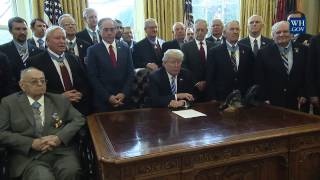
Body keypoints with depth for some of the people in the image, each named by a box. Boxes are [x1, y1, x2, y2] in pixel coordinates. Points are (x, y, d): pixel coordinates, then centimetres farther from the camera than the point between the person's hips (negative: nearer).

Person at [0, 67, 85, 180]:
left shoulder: (60, 100, 16)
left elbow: (78, 120, 9)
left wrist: (59, 138, -8)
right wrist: (32, 143, -10)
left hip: (61, 152, 2)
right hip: (28, 157, -2)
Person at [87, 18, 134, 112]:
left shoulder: (125, 47, 4)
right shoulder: (93, 50, -3)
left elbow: (131, 72, 3)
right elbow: (93, 77, -6)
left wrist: (124, 93, -8)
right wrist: (108, 97, -13)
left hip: (124, 98, 2)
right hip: (103, 100, -2)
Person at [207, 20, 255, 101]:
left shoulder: (247, 51, 4)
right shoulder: (214, 52, -4)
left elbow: (251, 76, 7)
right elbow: (210, 79, -5)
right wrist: (213, 99, -10)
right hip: (221, 98, -2)